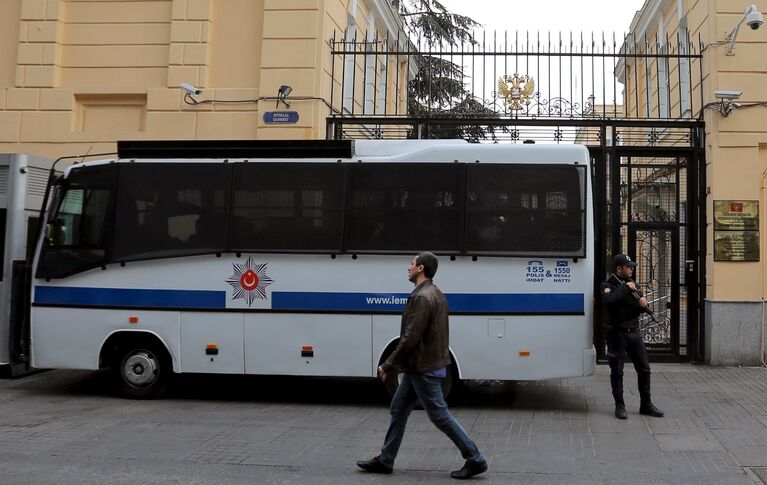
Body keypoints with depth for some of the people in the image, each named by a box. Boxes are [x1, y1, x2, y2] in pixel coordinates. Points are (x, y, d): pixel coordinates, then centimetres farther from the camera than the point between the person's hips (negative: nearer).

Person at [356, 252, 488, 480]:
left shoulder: (422, 297, -21)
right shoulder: (435, 294, 12)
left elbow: (410, 338, -24)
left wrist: (389, 365, -15)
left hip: (424, 369, -10)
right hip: (420, 367, 10)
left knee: (439, 414, -2)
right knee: (398, 409, 14)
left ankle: (475, 460, 6)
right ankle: (385, 460, 22)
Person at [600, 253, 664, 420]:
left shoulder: (631, 283, 12)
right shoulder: (607, 286, -8)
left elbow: (642, 306, 12)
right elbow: (609, 300, -30)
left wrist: (643, 303, -11)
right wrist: (626, 288, -23)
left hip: (634, 331, 6)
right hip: (617, 333, -6)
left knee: (644, 369, 8)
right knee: (617, 371, 1)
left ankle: (646, 405, 19)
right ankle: (619, 406, 11)